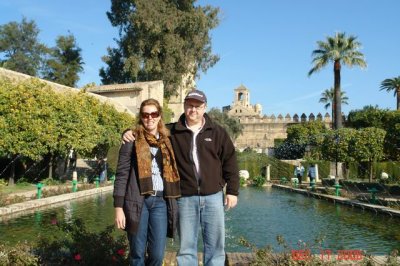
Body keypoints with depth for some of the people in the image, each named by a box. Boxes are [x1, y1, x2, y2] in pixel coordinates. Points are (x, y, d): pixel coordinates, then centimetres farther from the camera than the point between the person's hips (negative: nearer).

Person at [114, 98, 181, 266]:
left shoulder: (166, 141, 13)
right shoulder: (132, 140, 1)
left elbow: (172, 174, 14)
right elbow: (121, 174, -2)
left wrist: (173, 204, 9)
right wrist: (119, 207, -8)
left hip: (161, 201, 3)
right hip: (137, 200, -3)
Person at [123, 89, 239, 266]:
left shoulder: (218, 132, 3)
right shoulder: (171, 132, 2)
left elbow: (230, 163, 4)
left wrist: (232, 191, 1)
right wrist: (130, 132, -10)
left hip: (213, 197, 0)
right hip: (185, 198, 0)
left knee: (215, 245, 10)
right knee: (186, 247, 11)